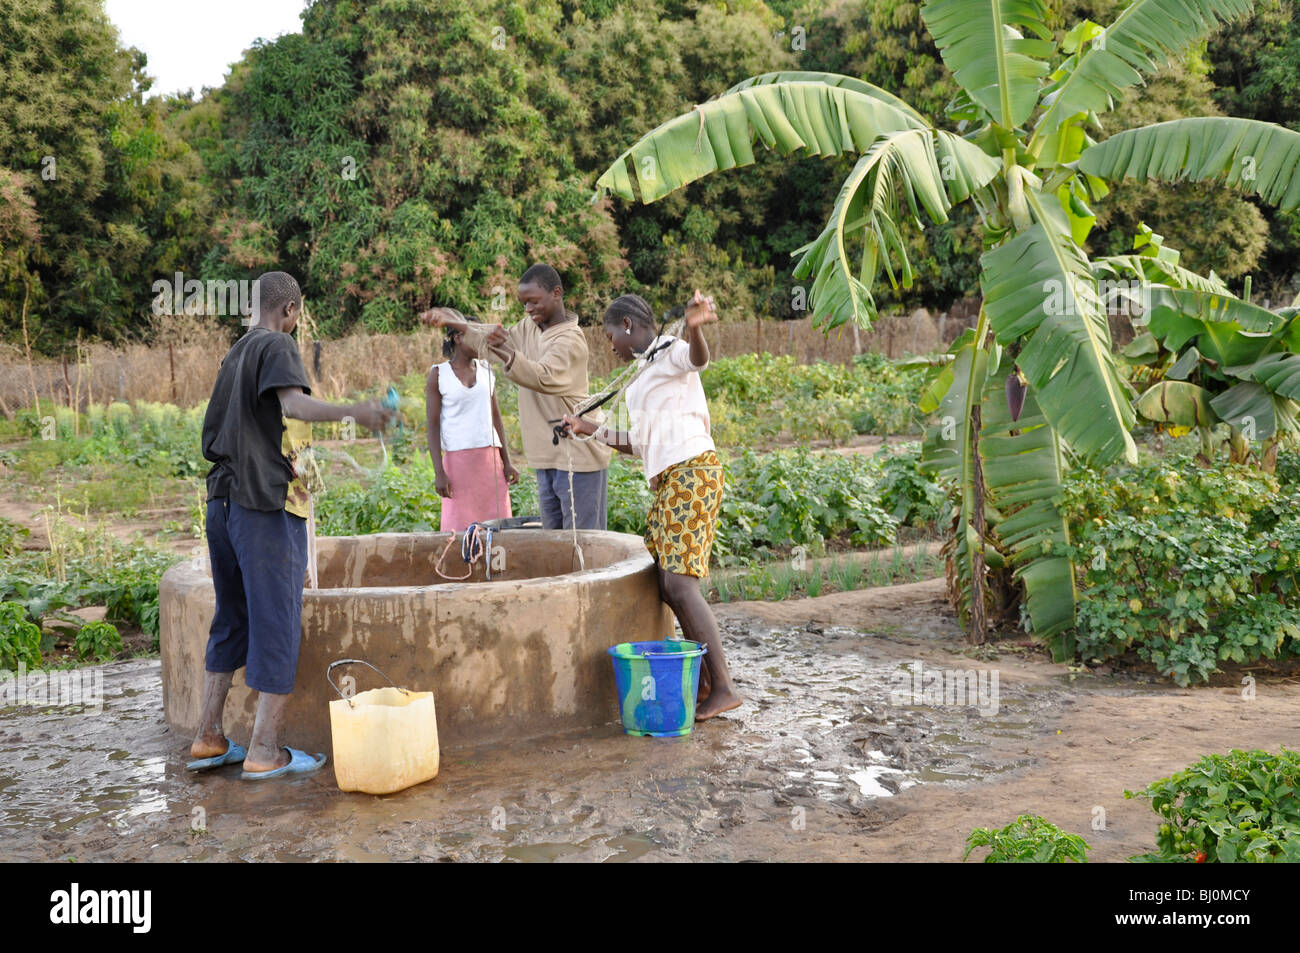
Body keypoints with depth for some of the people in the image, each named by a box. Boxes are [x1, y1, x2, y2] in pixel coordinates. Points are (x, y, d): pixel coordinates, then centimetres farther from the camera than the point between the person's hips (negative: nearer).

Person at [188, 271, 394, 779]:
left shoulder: (235, 353, 18)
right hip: (267, 506, -9)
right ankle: (264, 750, 0)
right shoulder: (277, 347, -7)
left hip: (223, 502, 9)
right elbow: (294, 403, -27)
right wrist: (352, 411, -39)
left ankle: (208, 738, 21)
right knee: (277, 622, -3)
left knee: (231, 619, 17)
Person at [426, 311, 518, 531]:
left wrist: (507, 462, 8)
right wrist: (439, 472, -12)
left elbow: (495, 416, 13)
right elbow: (433, 426, -4)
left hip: (490, 459, 4)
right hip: (457, 460, -4)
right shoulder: (439, 375, -2)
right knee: (461, 528, -4)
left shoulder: (486, 369, 10)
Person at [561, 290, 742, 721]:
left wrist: (694, 327, -53)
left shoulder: (670, 352, -4)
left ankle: (723, 688, -13)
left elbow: (698, 359, -31)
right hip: (668, 482, 10)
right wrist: (590, 429, 28)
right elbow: (639, 444, 27)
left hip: (691, 472, -10)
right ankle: (705, 677, 12)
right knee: (666, 584, 7)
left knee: (679, 584, -16)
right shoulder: (648, 372, 25)